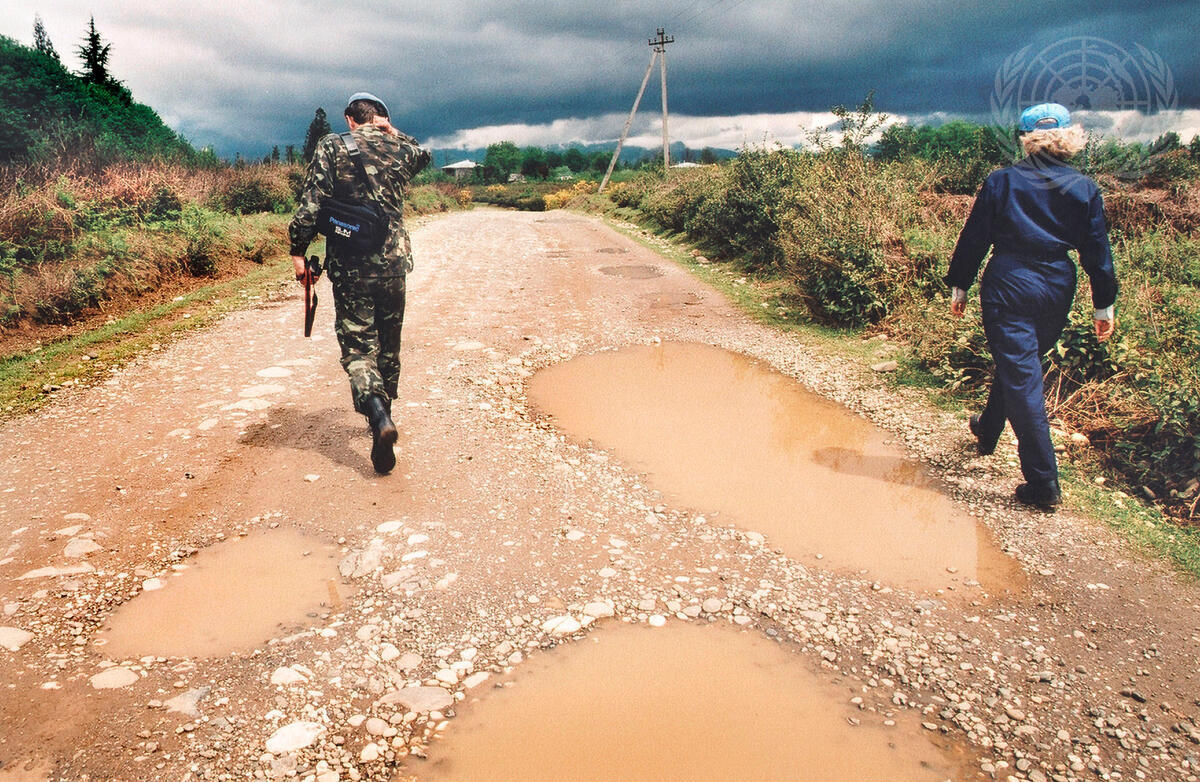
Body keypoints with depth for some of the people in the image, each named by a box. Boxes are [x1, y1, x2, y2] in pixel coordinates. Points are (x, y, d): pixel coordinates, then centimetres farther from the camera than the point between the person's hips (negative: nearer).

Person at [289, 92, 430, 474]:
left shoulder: (332, 147, -2)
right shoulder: (401, 149, 6)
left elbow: (310, 204, -9)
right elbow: (423, 156, 32)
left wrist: (298, 251, -1)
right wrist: (392, 132, 20)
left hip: (350, 267, -2)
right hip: (393, 264, 3)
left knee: (357, 348, -1)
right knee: (389, 345, 18)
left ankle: (379, 418, -23)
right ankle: (384, 411, 31)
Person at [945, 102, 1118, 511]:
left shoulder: (1002, 181, -5)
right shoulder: (1085, 189, 2)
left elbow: (974, 238, -2)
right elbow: (1097, 252, 4)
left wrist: (959, 286, 7)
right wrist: (1104, 305, 10)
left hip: (1009, 285, -4)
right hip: (1057, 290, 4)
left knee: (1020, 376, -4)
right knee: (1019, 365, 23)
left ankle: (1044, 483, -5)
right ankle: (988, 431, 46)